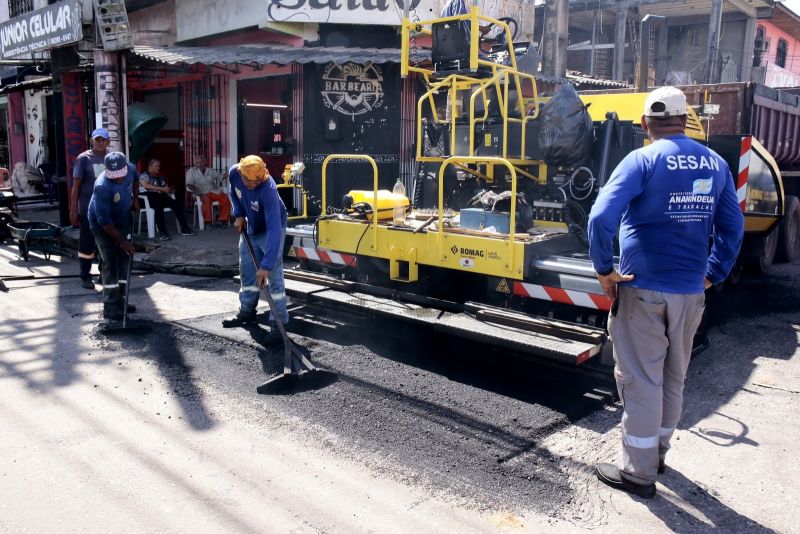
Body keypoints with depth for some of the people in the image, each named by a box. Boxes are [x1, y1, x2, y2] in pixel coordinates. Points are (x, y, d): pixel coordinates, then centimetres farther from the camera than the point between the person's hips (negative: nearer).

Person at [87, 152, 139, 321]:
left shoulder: (130, 169, -18)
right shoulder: (102, 186, -36)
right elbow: (104, 220, -31)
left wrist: (135, 198, 1)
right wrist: (122, 241, -28)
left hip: (122, 220, 7)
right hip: (102, 224, -7)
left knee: (124, 259, 9)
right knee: (110, 262, -11)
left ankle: (120, 300, 20)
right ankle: (110, 307, -6)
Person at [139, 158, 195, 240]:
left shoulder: (161, 177, 27)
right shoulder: (144, 176, 5)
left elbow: (167, 188, 28)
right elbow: (146, 185, -15)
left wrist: (170, 190, 1)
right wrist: (162, 189, -21)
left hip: (162, 197, 6)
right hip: (151, 197, -6)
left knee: (177, 204, -23)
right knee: (159, 207, -39)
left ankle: (184, 229, -24)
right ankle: (162, 233, -44)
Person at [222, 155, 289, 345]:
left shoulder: (268, 190, -40)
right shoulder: (234, 173, -22)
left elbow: (274, 230, -44)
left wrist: (266, 265, -48)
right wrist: (239, 215, -7)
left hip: (271, 229, -6)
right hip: (249, 228, 6)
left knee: (273, 275, -12)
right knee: (247, 271, 15)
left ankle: (278, 323, -7)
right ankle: (246, 312, 31)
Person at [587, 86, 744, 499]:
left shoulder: (642, 160, -11)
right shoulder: (715, 164, 6)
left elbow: (601, 218, -22)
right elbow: (733, 228, 9)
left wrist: (604, 269, -11)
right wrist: (712, 275, 16)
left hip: (642, 288, -5)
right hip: (691, 291, 6)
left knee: (640, 379, 4)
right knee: (673, 376, 18)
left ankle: (638, 472, 13)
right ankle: (658, 452, 35)